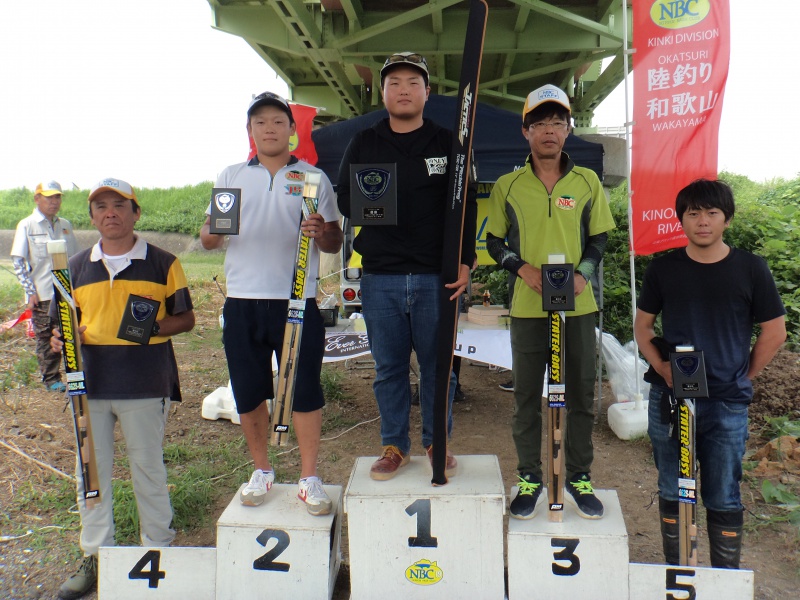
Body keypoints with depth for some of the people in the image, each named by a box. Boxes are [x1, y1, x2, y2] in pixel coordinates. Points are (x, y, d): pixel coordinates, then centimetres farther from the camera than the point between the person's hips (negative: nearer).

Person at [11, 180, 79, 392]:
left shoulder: (65, 225, 9)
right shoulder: (26, 226, -2)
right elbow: (18, 261, -4)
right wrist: (30, 292, -10)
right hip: (42, 295, -3)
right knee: (46, 338, 5)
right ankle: (51, 379, 16)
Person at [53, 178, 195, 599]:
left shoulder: (163, 263, 1)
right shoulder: (77, 267, 10)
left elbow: (186, 318, 3)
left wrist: (155, 326, -16)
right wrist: (60, 338, -5)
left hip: (145, 385, -3)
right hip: (90, 383, 4)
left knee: (148, 470, 8)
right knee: (90, 472, 11)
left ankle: (158, 550, 25)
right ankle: (96, 556, 27)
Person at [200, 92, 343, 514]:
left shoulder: (313, 178, 8)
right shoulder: (231, 177, 14)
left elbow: (334, 244, 6)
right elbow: (207, 239, 12)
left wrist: (322, 232, -18)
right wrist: (215, 229, -12)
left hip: (298, 301, -2)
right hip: (242, 302, 2)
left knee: (305, 390, 0)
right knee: (248, 392, 9)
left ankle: (309, 478, 14)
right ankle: (261, 470, 27)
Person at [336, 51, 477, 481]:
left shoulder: (448, 144, 9)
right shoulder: (363, 145, 13)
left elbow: (467, 206, 5)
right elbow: (344, 200, 13)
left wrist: (464, 262, -6)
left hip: (436, 276, -1)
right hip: (380, 277, 2)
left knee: (437, 364, 6)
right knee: (389, 367, 8)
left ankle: (437, 443, 23)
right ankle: (394, 445, 23)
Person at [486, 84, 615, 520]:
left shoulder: (587, 182, 5)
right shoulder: (508, 185, 3)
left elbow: (599, 237, 11)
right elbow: (493, 240, 8)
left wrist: (584, 273, -8)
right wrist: (522, 268, -10)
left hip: (578, 305, 1)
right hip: (526, 305, -1)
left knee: (581, 393, 8)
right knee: (526, 394, 7)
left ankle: (579, 476, 25)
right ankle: (529, 477, 22)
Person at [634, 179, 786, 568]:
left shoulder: (750, 268, -2)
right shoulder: (663, 268, 1)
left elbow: (774, 332, 5)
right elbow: (642, 325, 8)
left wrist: (745, 377, 1)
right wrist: (661, 366, -6)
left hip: (726, 404, -1)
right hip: (668, 399, 2)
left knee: (723, 498, 8)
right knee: (671, 492, 12)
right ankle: (675, 574, 28)